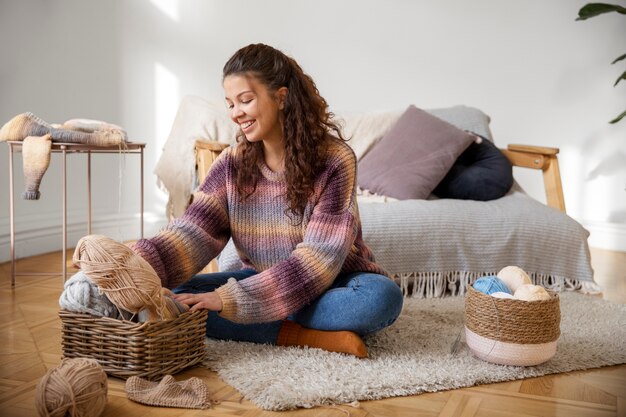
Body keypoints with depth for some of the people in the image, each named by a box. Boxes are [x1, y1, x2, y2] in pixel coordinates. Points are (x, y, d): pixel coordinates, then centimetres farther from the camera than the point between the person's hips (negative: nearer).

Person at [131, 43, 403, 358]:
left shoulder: (334, 160, -17)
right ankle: (302, 335, -23)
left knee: (382, 295, -34)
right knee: (179, 298, -19)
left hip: (332, 286, -3)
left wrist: (230, 299, -32)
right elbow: (193, 231, -14)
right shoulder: (232, 163, -3)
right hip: (260, 282, 4)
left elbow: (319, 257, -24)